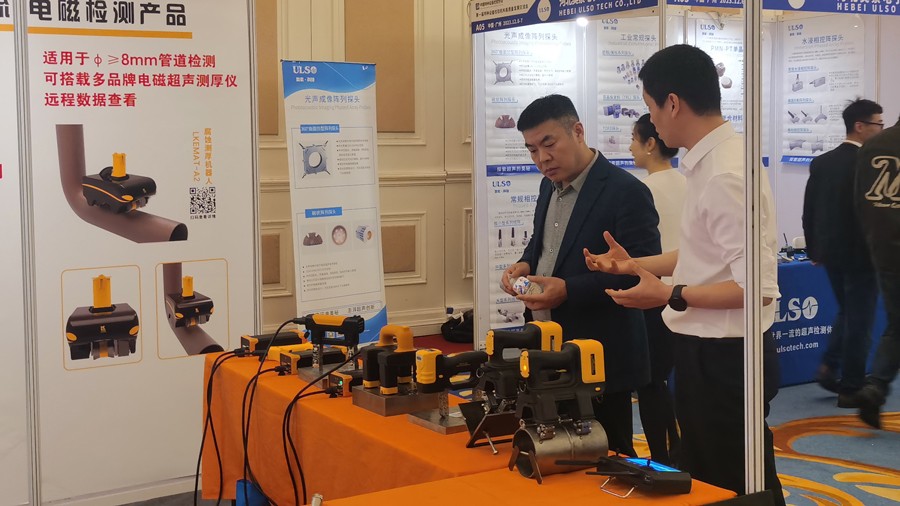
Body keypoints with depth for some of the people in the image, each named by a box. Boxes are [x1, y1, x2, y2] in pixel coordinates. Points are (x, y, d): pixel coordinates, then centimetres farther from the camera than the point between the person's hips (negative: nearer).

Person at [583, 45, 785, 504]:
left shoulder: (726, 174, -24)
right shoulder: (710, 161, 6)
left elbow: (758, 287, -27)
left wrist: (670, 296, -24)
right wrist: (634, 265, 15)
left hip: (724, 357, -10)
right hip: (707, 350, 10)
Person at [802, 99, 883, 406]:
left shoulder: (821, 163, 4)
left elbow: (809, 211, 7)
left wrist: (813, 250, 17)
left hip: (830, 252, 7)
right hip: (860, 253, -6)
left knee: (846, 312, 23)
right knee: (859, 321, 4)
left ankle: (830, 366, 12)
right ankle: (850, 389, 10)